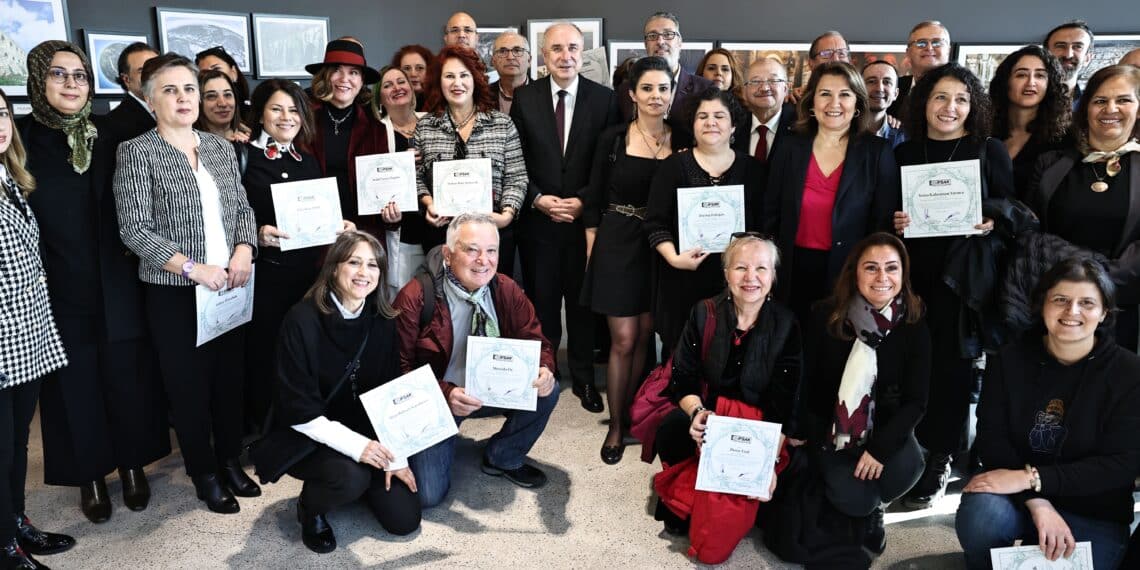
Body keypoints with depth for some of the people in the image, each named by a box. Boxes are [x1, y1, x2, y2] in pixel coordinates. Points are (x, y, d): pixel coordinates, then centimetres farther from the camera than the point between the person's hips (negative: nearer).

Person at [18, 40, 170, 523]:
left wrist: (134, 253, -3)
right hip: (59, 291, -1)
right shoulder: (20, 138, -4)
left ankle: (132, 464, 29)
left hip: (117, 288, 1)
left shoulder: (109, 136, 3)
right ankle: (90, 476, 28)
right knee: (75, 387, 11)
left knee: (127, 380, 10)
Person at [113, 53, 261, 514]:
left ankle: (230, 462, 31)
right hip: (174, 293, -4)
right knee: (189, 385, 7)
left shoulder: (220, 147, 9)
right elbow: (134, 230, -12)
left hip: (230, 286, 4)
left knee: (230, 377, 12)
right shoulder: (137, 152, -6)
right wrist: (193, 268, -19)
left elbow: (243, 208, 11)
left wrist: (243, 252, -8)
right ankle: (204, 475, 24)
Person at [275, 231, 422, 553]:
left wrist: (396, 456, -7)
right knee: (351, 477, -34)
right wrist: (354, 444, -31)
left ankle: (360, 476, 25)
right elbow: (298, 412, -22)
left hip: (365, 433, 5)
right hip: (306, 438, -4)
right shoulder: (302, 320, -21)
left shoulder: (383, 321, -6)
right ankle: (310, 507, 1)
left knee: (404, 519, -4)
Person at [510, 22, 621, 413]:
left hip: (585, 217, 0)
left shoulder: (604, 99, 0)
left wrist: (583, 201, -11)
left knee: (582, 301, 9)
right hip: (537, 217, 1)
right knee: (540, 301, 8)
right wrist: (538, 199, -10)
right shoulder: (524, 98, 2)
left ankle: (583, 378, 23)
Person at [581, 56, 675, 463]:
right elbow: (593, 201, 1)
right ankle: (615, 425, 14)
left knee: (645, 338, 10)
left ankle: (631, 414, 27)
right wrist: (593, 252, -3)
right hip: (618, 246, -2)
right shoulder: (613, 139, -2)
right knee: (623, 340, -1)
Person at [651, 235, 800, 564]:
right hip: (707, 413, 3)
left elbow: (783, 404, -8)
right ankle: (680, 499, 0)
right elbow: (682, 381, -5)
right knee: (672, 429, -31)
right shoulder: (704, 314, -4)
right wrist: (697, 411, -27)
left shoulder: (786, 325, -6)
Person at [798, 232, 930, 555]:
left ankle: (872, 508, 7)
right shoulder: (825, 316, -10)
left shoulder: (914, 326, -7)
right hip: (831, 428, -1)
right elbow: (804, 383, -4)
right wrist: (810, 437, -12)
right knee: (854, 498, -23)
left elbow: (915, 401, -9)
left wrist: (880, 447, -21)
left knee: (907, 468, -30)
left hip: (886, 428, 2)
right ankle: (865, 509, 19)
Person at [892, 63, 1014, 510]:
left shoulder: (991, 151, 3)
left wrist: (993, 222, -14)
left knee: (951, 367, 3)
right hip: (912, 275, 2)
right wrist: (893, 223, -7)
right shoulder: (904, 153, 9)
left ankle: (939, 462, 15)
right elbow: (884, 214, 13)